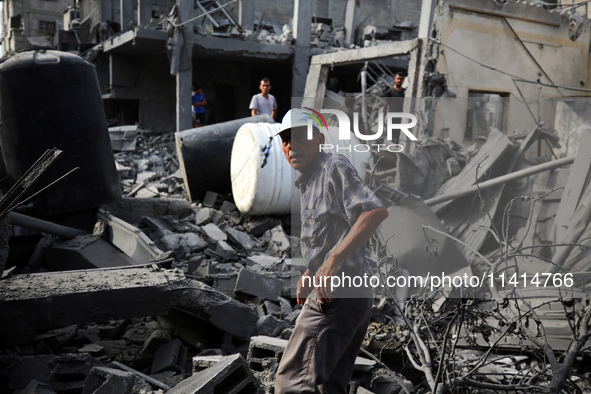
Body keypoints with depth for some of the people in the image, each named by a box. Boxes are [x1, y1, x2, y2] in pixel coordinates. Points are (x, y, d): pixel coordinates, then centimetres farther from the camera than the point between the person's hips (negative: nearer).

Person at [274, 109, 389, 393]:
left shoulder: (334, 167, -10)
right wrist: (309, 276, 26)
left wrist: (332, 261, -30)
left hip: (336, 295, -10)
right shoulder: (307, 183, 19)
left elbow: (376, 211, -26)